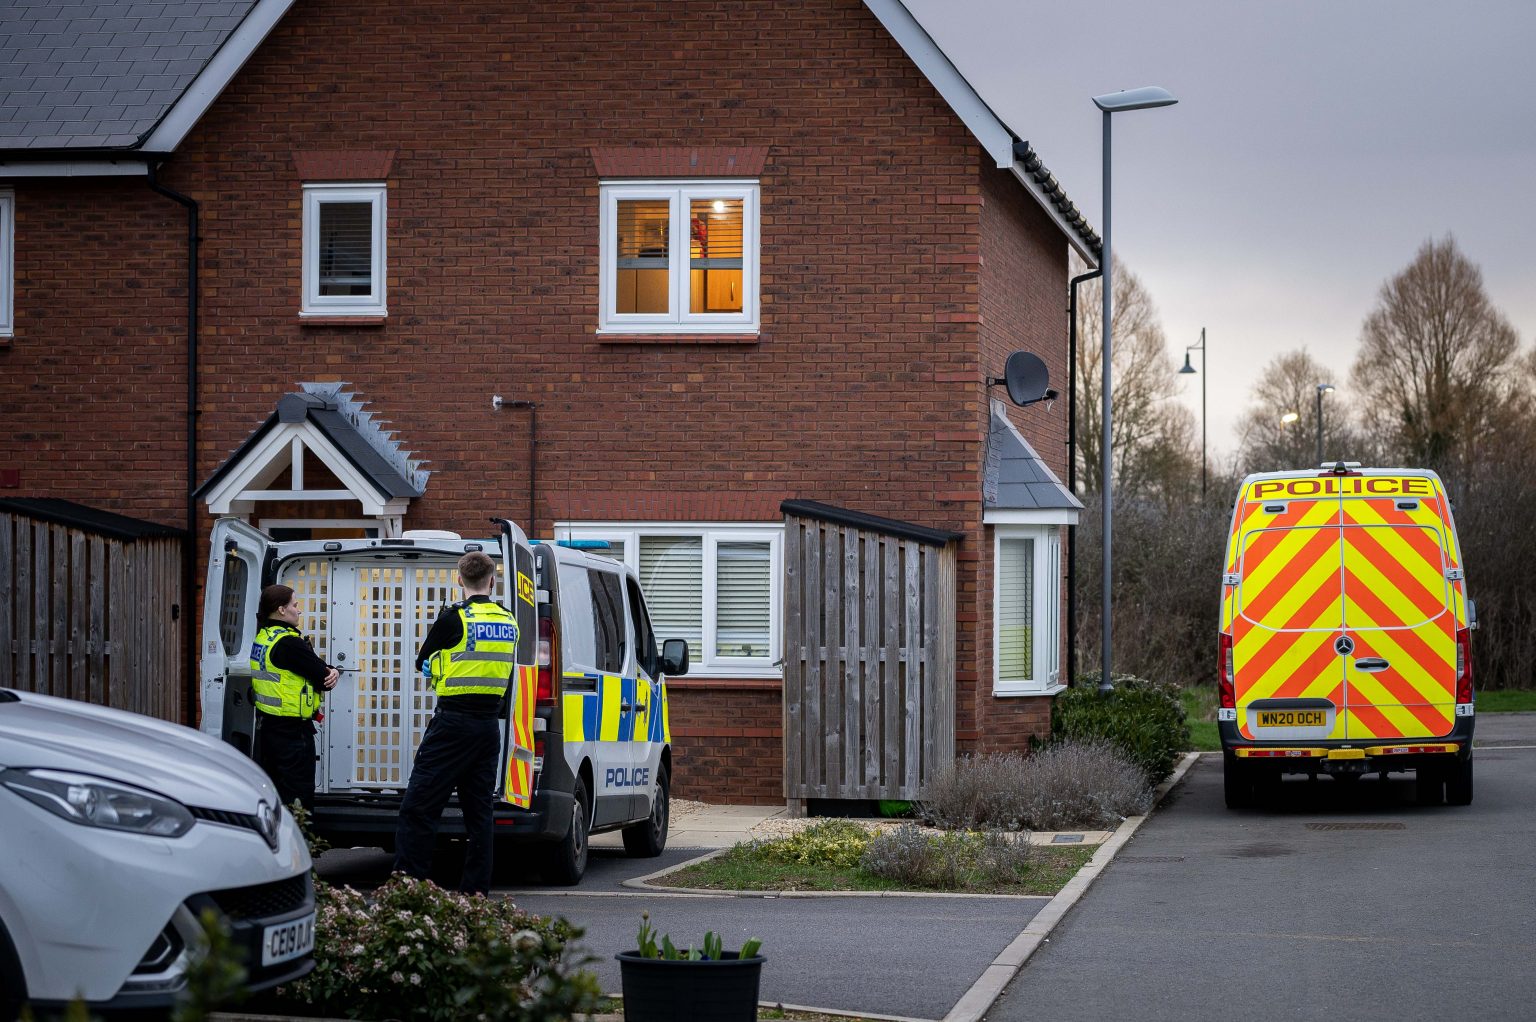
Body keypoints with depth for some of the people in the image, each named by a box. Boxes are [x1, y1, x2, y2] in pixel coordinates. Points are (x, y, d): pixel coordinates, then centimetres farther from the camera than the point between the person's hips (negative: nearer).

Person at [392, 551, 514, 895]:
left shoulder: (455, 617, -9)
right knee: (478, 808, 10)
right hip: (489, 724, 6)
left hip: (454, 722, -6)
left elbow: (423, 663, 2)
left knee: (419, 806, -4)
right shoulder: (508, 621, 9)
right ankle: (475, 888, 8)